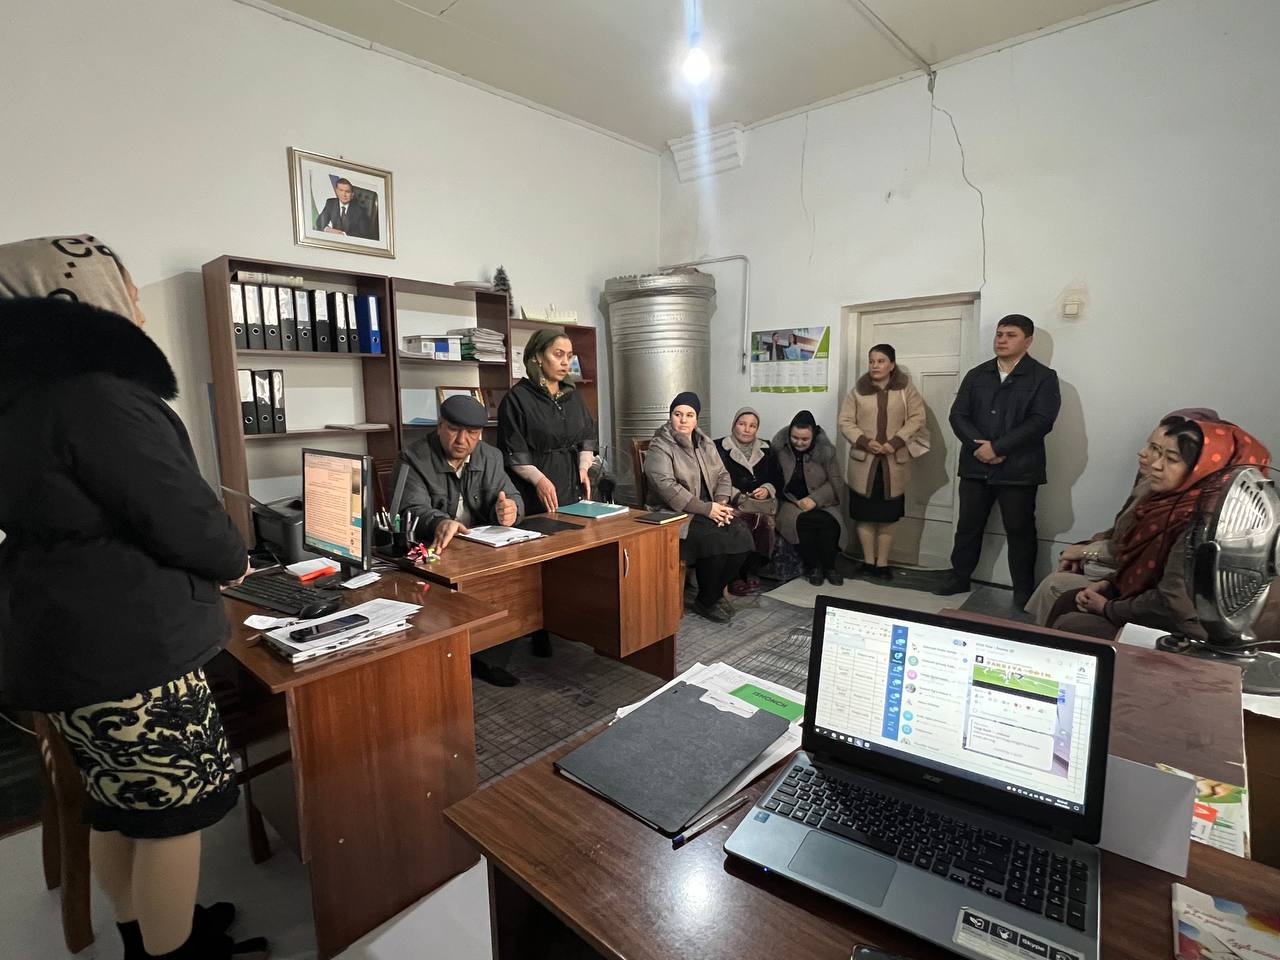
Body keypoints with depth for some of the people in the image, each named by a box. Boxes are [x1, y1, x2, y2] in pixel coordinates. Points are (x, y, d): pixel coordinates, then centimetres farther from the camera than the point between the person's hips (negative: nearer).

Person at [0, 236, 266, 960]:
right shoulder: (97, 394, -20)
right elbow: (184, 518, -20)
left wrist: (212, 560, 13)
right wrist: (234, 561, 1)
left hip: (66, 638, 10)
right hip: (126, 647, -9)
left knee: (119, 800, 22)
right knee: (174, 808, 7)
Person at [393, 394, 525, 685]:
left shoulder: (490, 457, 8)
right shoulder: (413, 459, -6)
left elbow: (510, 496, 1)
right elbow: (413, 509, -19)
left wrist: (509, 509, -26)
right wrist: (440, 523, -43)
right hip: (433, 553, -4)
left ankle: (490, 659, -4)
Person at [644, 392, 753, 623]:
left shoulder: (705, 443, 15)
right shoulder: (659, 447, -8)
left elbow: (723, 475, 14)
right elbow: (666, 487, -20)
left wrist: (721, 503, -7)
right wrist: (706, 508, -21)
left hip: (709, 511, 7)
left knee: (742, 536, -18)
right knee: (714, 541, -29)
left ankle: (716, 591, 5)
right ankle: (705, 602, -5)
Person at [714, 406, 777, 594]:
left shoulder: (765, 449, 18)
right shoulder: (720, 448, 4)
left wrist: (767, 489, -6)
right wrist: (739, 496, -17)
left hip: (760, 501, 4)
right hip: (732, 504, -3)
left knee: (766, 520, -31)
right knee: (743, 524, -35)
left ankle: (747, 570, -16)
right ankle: (735, 575, -19)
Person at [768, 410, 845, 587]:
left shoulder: (825, 450, -1)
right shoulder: (779, 448, -4)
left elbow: (836, 482, 0)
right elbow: (774, 479, -1)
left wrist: (815, 498, -15)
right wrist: (796, 502, -12)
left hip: (820, 503, 1)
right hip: (790, 503, -1)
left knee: (830, 523, -30)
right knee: (803, 521, -33)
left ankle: (829, 566, -4)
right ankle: (812, 566, -10)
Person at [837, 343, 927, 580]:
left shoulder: (906, 390, 6)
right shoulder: (858, 391, 7)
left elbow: (917, 419, -2)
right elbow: (845, 421, 1)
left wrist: (895, 442, -15)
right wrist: (865, 442, -14)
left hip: (893, 463, 0)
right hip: (863, 462, 1)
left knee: (887, 517, 5)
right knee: (865, 515, 3)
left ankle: (882, 563, 13)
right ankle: (869, 561, 14)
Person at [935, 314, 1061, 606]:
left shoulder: (1044, 378, 0)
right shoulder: (976, 375, 11)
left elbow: (1040, 421, -12)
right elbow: (958, 415, 3)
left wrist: (997, 447, -18)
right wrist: (979, 446, -13)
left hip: (1019, 470, -3)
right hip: (975, 466, 3)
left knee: (1020, 531, 6)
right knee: (968, 526, 11)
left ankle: (1024, 591, 20)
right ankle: (959, 577, 25)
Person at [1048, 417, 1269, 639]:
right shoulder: (1172, 500, 1)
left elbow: (1172, 603, -24)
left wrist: (1108, 608, -12)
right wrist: (1108, 584, 1)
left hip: (1178, 636, -8)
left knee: (1070, 627, -14)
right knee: (1067, 603, 7)